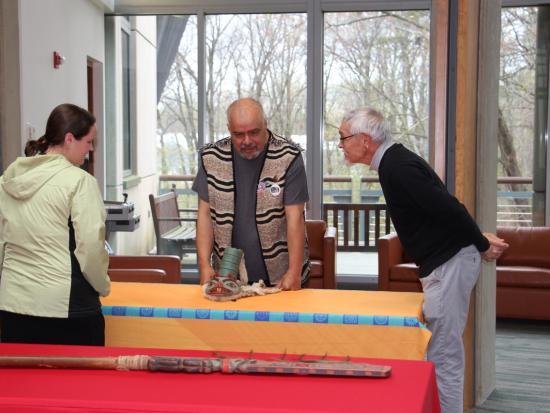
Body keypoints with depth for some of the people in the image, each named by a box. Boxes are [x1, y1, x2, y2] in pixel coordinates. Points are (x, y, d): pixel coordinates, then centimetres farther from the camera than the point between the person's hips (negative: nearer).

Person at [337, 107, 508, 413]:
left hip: (450, 262, -10)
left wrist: (482, 245, -11)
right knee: (443, 351, 16)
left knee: (443, 354, -5)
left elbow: (450, 208, -23)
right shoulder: (395, 161, 13)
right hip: (444, 261, 10)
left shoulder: (398, 168, -19)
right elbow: (444, 206, 16)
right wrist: (481, 239, 12)